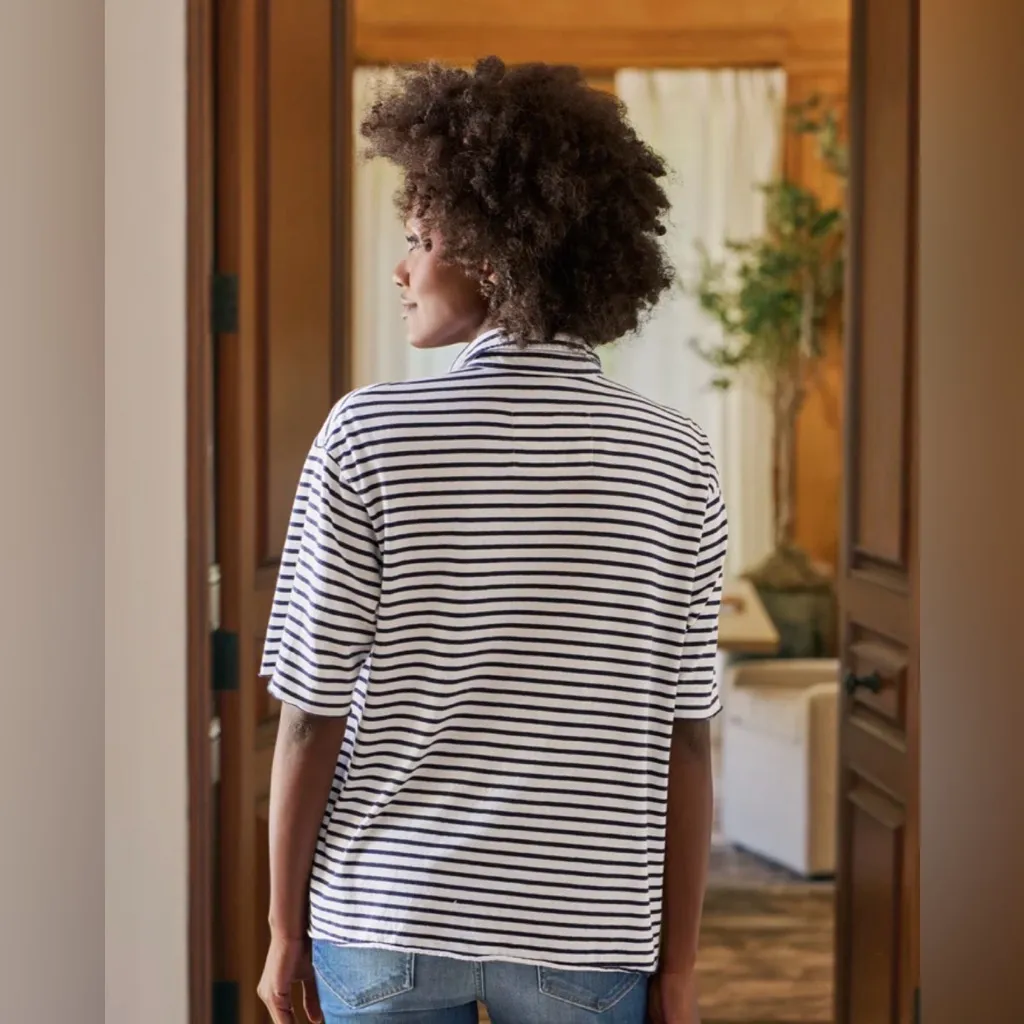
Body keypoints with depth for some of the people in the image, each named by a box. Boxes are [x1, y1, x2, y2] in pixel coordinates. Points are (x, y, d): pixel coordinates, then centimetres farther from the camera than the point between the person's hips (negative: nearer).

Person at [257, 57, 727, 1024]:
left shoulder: (369, 437, -11)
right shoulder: (676, 462, -6)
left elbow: (314, 716, -9)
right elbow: (684, 741, -5)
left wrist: (285, 928, 3)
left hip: (385, 917, -1)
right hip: (582, 934, 1)